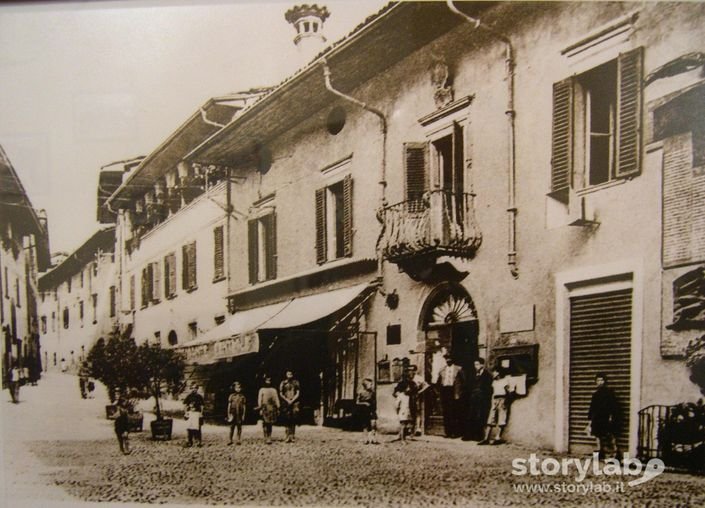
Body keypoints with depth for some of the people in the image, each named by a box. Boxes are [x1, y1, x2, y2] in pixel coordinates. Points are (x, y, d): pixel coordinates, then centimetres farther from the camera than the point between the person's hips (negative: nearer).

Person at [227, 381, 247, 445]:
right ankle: (230, 440, 7)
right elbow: (229, 405, 4)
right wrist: (229, 414, 0)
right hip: (233, 414, 0)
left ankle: (239, 440, 9)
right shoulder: (231, 396, 3)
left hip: (240, 414, 0)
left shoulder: (242, 397, 4)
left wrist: (243, 415, 1)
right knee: (232, 427, 1)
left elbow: (244, 406, 6)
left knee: (239, 427, 3)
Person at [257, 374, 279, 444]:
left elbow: (276, 399, 11)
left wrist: (278, 408, 6)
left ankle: (269, 438, 10)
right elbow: (259, 400, 1)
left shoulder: (274, 390, 12)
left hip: (272, 409, 3)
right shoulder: (262, 390, 5)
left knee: (270, 423, 5)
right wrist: (260, 408, -7)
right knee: (265, 423, -8)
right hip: (265, 409, -3)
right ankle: (266, 438, -8)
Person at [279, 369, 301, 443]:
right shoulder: (283, 383, 9)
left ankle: (293, 436, -1)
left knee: (293, 420, -3)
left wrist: (292, 400, -7)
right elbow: (281, 394, 6)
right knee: (286, 420, -5)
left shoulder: (296, 383, 10)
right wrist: (287, 400, -7)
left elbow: (298, 393, 5)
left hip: (294, 403, 0)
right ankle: (288, 436, -4)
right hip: (285, 403, 0)